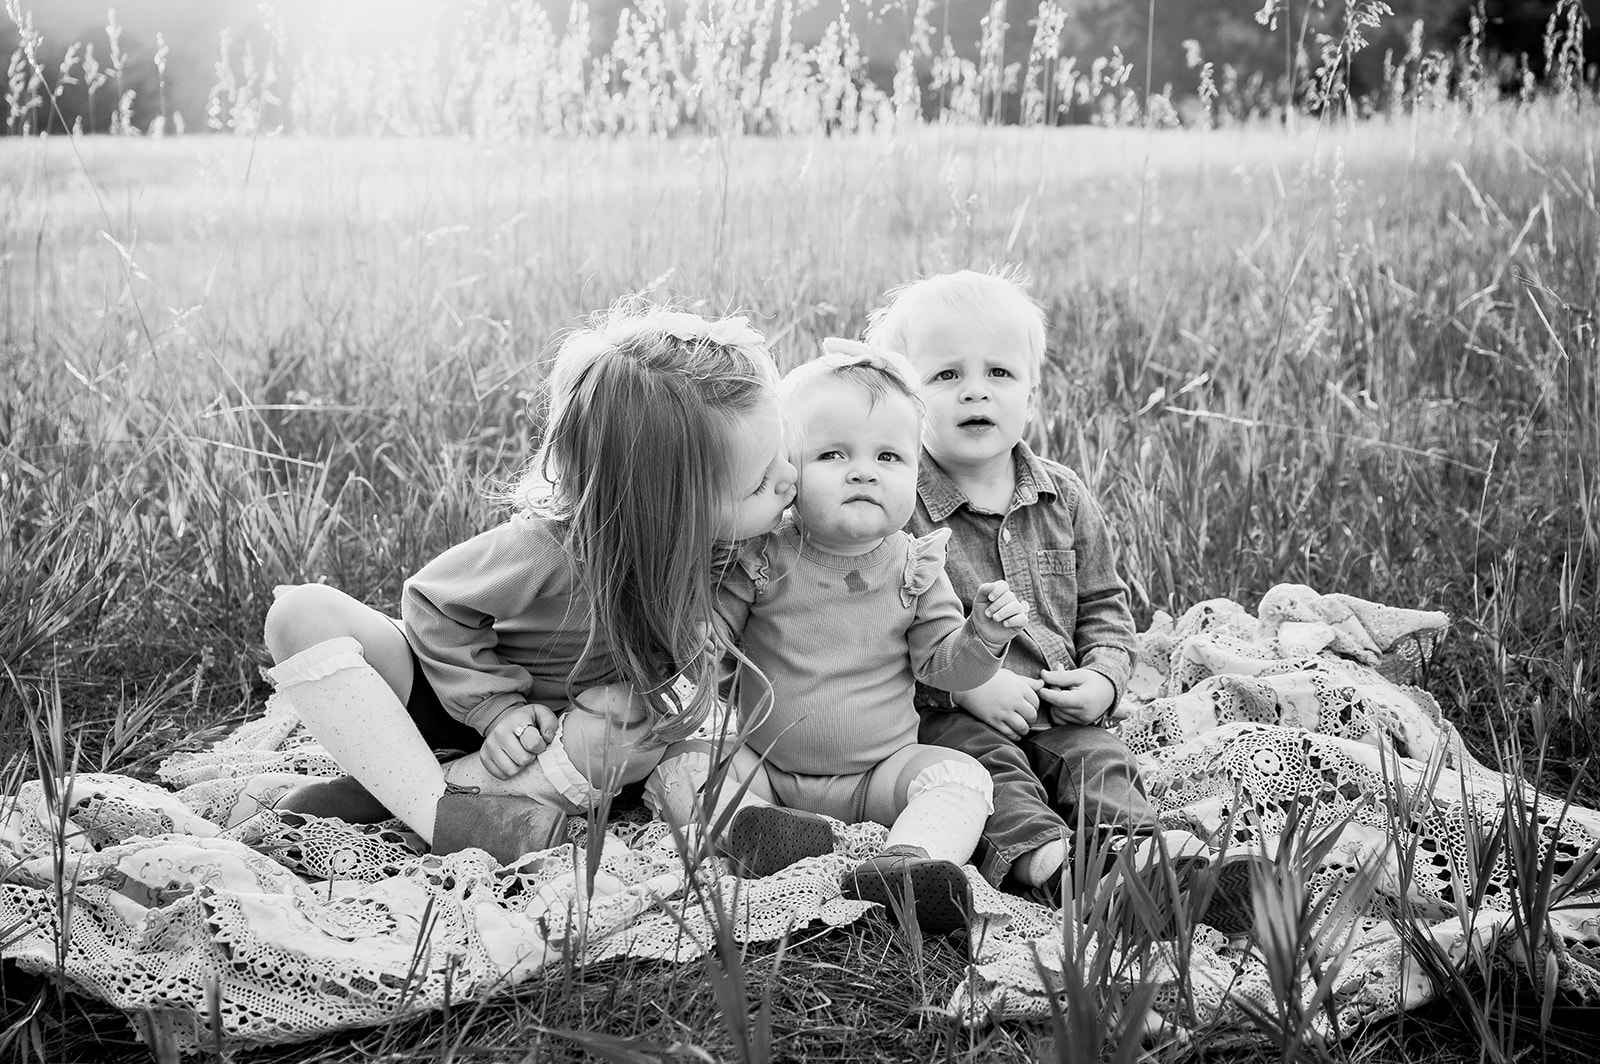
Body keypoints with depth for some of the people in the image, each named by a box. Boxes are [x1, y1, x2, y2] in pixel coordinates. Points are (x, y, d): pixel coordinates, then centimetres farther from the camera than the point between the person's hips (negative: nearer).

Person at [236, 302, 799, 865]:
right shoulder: (548, 545, -33)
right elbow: (433, 600, -17)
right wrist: (495, 706, -23)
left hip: (562, 730, 3)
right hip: (456, 699, -3)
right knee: (303, 613, -26)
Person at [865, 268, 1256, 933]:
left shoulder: (1063, 500, 9)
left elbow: (1104, 604, 17)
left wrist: (1103, 677, -3)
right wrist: (965, 684, -21)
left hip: (1057, 710, 4)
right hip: (946, 716, -4)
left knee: (1097, 757, -21)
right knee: (983, 757, -31)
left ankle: (1145, 848, -41)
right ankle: (1048, 860, -52)